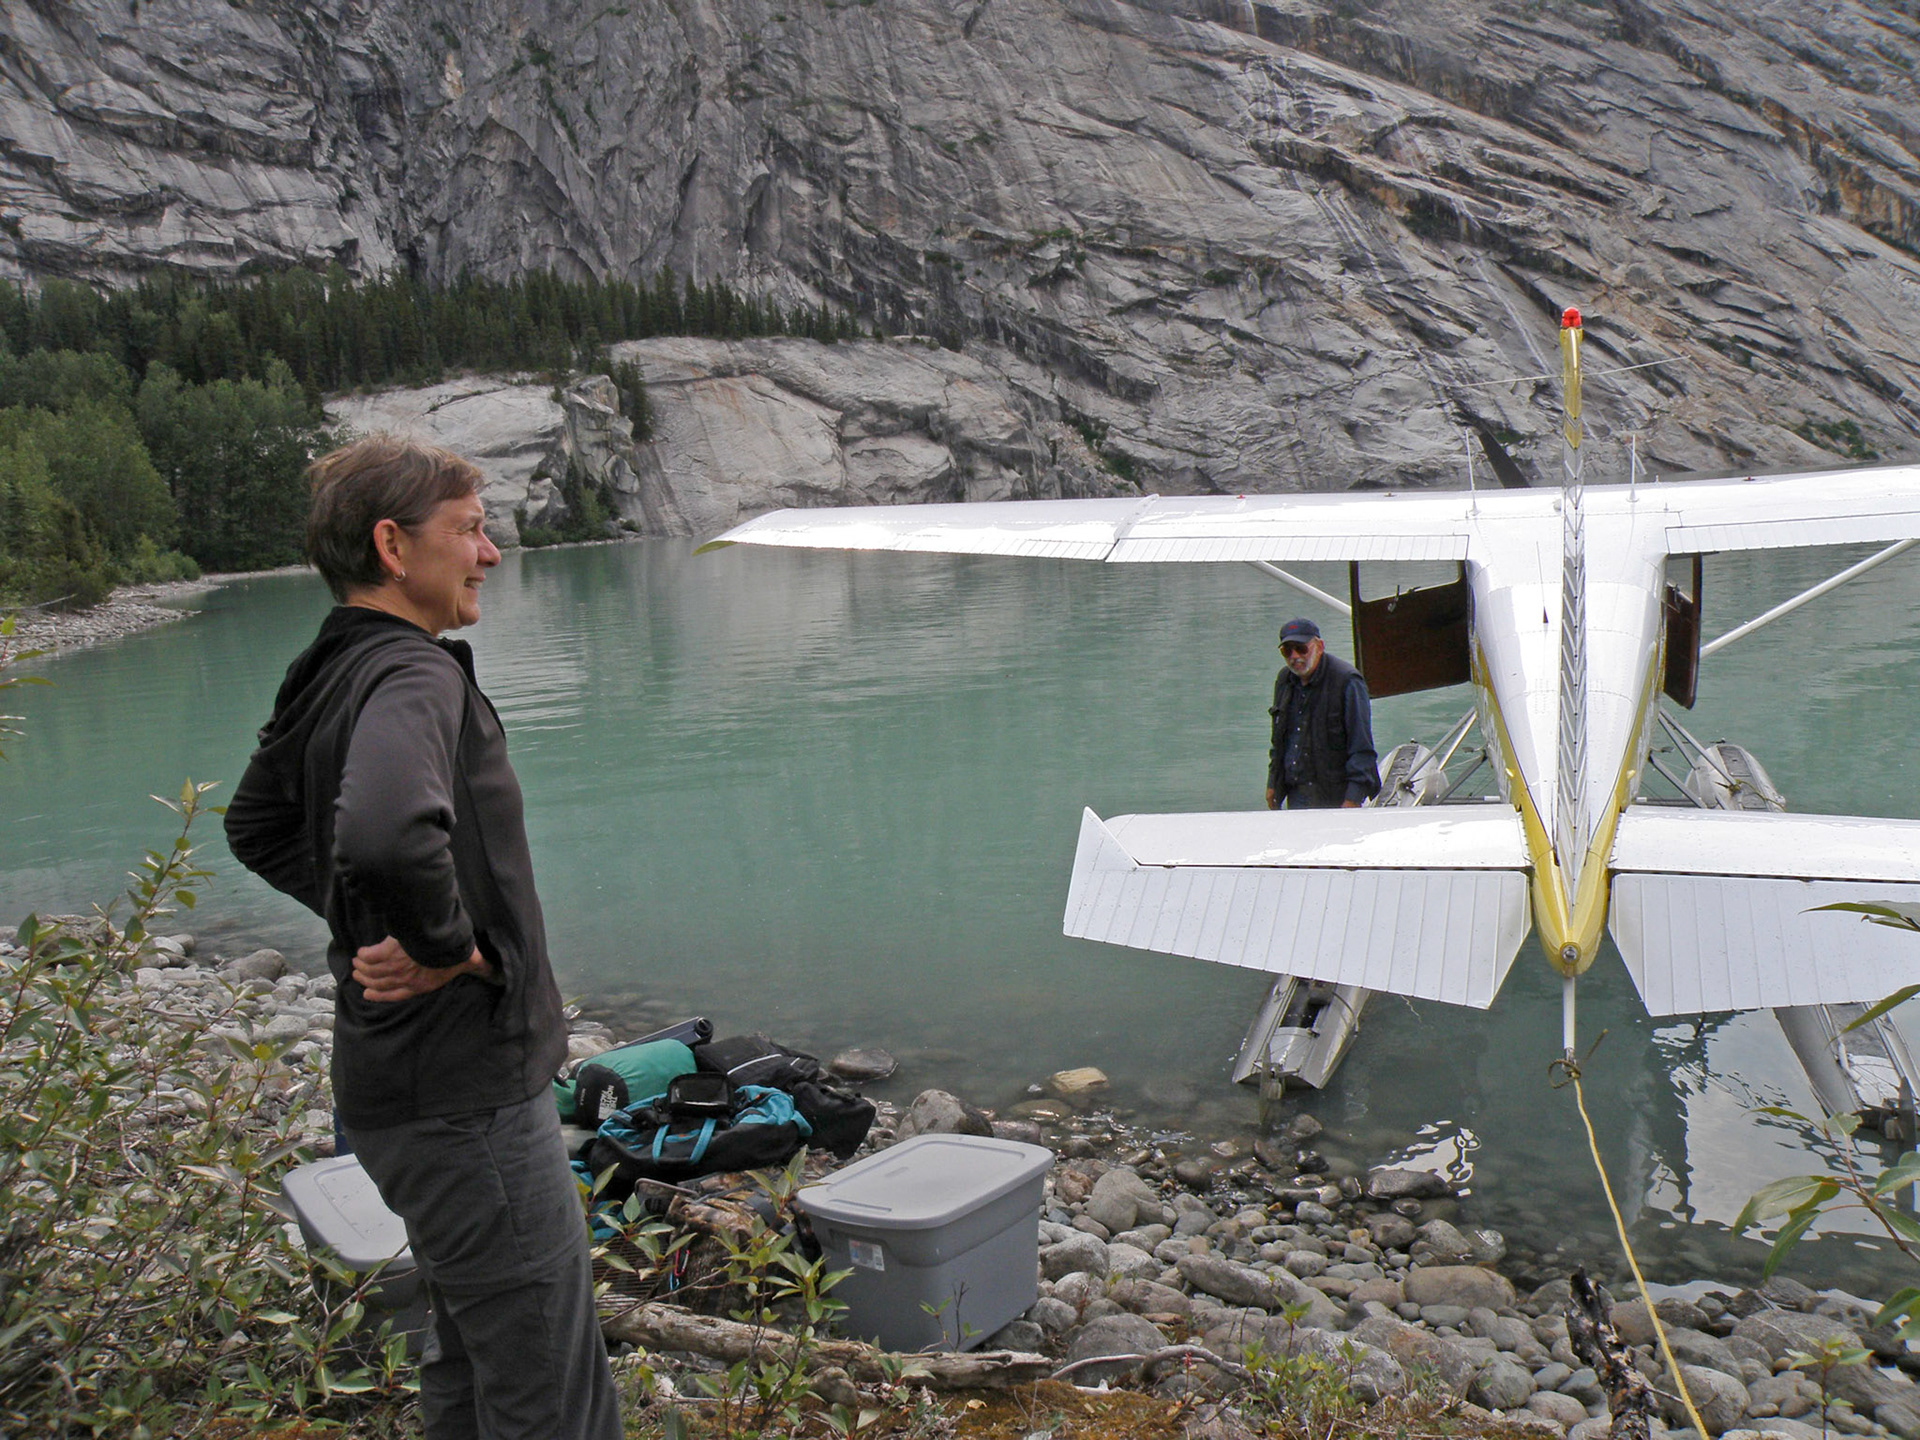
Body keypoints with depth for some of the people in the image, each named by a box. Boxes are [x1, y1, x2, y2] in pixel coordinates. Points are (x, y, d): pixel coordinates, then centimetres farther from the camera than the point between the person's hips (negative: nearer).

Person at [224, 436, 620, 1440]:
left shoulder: (329, 677, 9)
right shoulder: (414, 676, -21)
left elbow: (257, 827, 24)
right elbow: (390, 835, -41)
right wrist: (446, 944, -22)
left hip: (401, 1088, 10)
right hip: (465, 1089, -10)